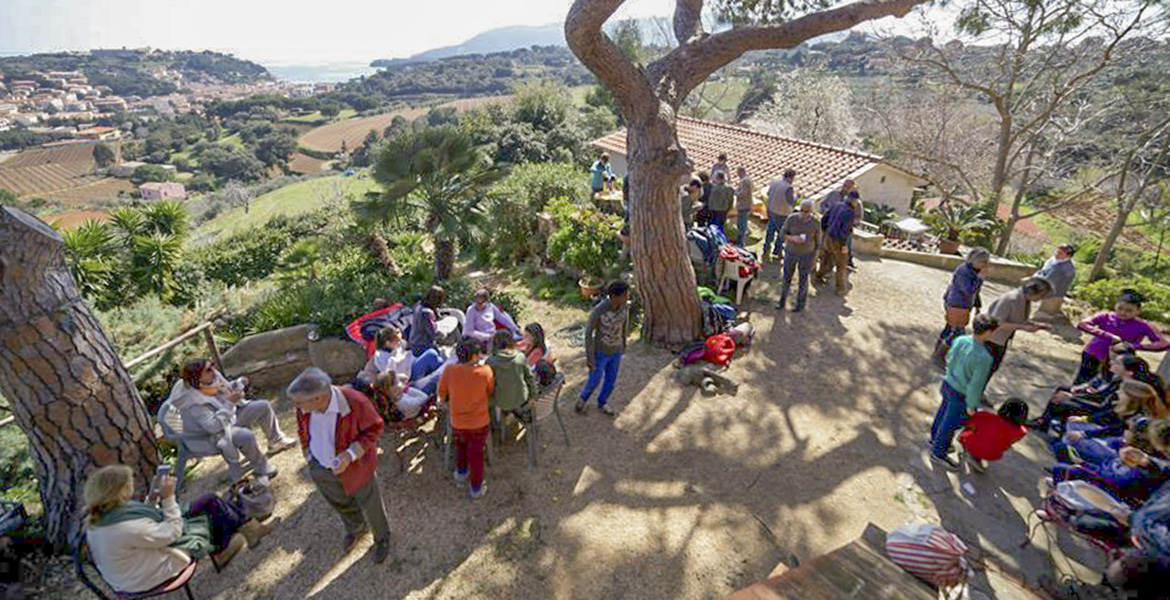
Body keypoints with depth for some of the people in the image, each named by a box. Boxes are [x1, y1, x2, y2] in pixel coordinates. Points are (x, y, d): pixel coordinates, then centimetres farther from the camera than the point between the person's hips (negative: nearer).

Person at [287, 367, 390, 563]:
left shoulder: (355, 402, -36)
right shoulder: (303, 407, -21)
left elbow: (375, 428, -21)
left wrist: (350, 455, -31)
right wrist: (308, 453, 2)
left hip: (355, 467, -4)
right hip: (320, 469, 5)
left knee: (371, 506, 19)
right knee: (340, 504, 31)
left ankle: (382, 539, 50)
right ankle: (355, 528, 63)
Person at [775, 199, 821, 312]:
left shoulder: (815, 223, -17)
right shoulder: (791, 218, -19)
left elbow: (817, 241, -4)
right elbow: (782, 233, -10)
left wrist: (813, 259, -1)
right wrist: (792, 238, -32)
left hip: (806, 254, -1)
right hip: (791, 252, 1)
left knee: (803, 280, 13)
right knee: (787, 278, 14)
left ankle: (800, 303, 35)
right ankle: (782, 301, 36)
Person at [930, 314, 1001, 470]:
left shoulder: (960, 340, -13)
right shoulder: (984, 358, -32)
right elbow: (976, 384, -24)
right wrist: (971, 405, -11)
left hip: (948, 383, 7)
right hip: (960, 395, -7)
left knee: (943, 412, 27)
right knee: (951, 423, 13)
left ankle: (935, 440, 50)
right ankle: (938, 453, 31)